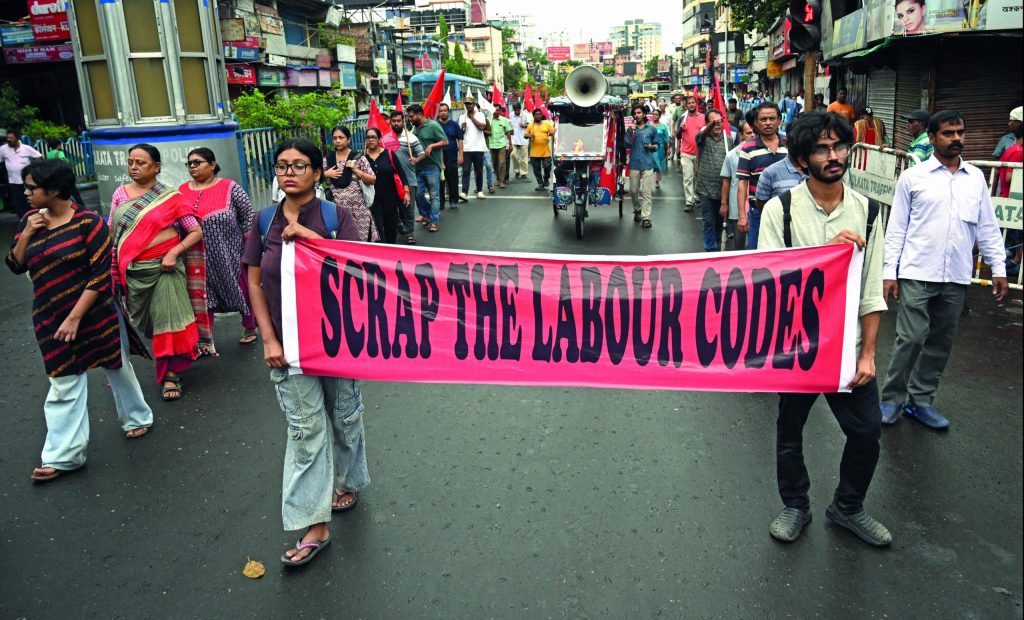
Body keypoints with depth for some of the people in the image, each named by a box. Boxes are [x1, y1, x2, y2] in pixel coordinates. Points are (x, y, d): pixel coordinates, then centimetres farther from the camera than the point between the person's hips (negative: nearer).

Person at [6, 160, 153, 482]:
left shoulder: (89, 222, -14)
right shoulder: (30, 219, 4)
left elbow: (100, 276, -16)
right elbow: (15, 266, 8)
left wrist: (75, 318, -19)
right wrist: (26, 235, -9)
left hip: (95, 314, -4)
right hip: (51, 320, 4)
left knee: (117, 368, 14)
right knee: (64, 383, 5)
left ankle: (137, 418, 37)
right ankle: (62, 455, 9)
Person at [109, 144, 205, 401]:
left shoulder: (170, 197, -4)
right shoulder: (120, 193, 7)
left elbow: (196, 231, -5)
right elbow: (112, 232, 12)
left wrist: (174, 253, -18)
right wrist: (114, 266, 2)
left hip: (164, 268, -4)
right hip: (131, 270, 4)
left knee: (168, 318, -4)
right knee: (142, 321, 13)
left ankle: (171, 374, 6)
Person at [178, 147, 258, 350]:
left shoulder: (230, 188, -6)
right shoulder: (182, 191, 6)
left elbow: (248, 215, -3)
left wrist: (248, 245, -5)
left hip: (230, 255, -3)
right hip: (198, 258, 3)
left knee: (242, 290, 9)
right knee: (202, 297, 4)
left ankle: (250, 329, 31)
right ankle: (206, 342, 10)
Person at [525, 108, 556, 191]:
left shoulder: (547, 124, 5)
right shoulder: (530, 125, 7)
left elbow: (553, 132, 6)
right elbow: (525, 135, 10)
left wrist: (552, 133, -17)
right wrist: (529, 135, -12)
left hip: (546, 152, -1)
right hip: (534, 152, 1)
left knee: (547, 167, -3)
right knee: (537, 169, 5)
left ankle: (546, 179, 25)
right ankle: (540, 184, 17)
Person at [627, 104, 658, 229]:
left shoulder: (651, 129, 9)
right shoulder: (630, 129, 9)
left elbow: (657, 145, 15)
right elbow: (627, 144, -3)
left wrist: (652, 146, -6)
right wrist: (632, 131, -12)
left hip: (647, 163, -1)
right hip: (634, 163, 2)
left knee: (646, 192, -6)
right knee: (633, 191, 7)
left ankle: (646, 217, -7)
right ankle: (637, 210, 32)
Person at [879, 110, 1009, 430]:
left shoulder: (976, 178, 10)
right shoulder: (912, 177, 0)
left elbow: (988, 227, 12)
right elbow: (896, 228, 0)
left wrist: (998, 267, 6)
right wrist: (890, 271, -5)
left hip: (956, 277, 4)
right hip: (917, 274, -4)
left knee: (941, 342, 9)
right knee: (911, 338, -7)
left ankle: (920, 400, 22)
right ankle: (892, 399, 8)